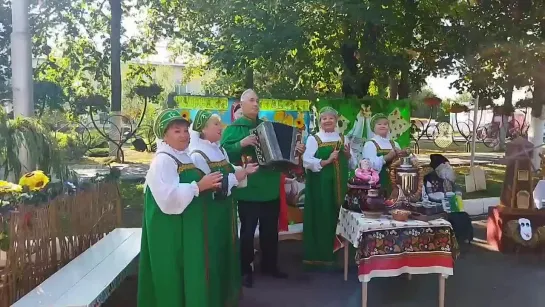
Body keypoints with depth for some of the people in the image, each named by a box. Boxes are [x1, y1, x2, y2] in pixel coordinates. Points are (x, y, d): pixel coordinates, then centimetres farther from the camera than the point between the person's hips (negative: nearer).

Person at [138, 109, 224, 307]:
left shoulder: (186, 158, 12)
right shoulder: (162, 160, -16)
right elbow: (169, 197, -28)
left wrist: (209, 184, 6)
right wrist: (199, 186, -25)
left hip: (190, 227, 9)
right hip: (171, 231, -9)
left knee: (191, 272, 15)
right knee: (175, 275, 0)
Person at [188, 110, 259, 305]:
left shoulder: (219, 149, 8)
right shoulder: (197, 154, -18)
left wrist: (244, 170, -6)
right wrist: (236, 176, -21)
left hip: (226, 208, 9)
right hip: (211, 212, -9)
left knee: (227, 250, 18)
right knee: (214, 254, 2)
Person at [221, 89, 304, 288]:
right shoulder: (234, 128, -4)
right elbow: (224, 152, -16)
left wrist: (294, 150, 5)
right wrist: (241, 144, -28)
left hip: (270, 188, 6)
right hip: (248, 190, -6)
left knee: (270, 230, 15)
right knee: (247, 231, 4)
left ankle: (270, 265, 31)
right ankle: (245, 270, 17)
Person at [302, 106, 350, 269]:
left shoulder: (342, 138, 14)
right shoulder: (313, 139, -2)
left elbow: (349, 163, 17)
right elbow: (306, 162, -13)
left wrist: (348, 155, -3)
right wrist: (327, 161, -21)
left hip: (339, 184, 5)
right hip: (320, 184, -5)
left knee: (335, 217, 6)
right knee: (320, 217, -4)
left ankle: (330, 253, 19)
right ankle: (318, 255, 7)